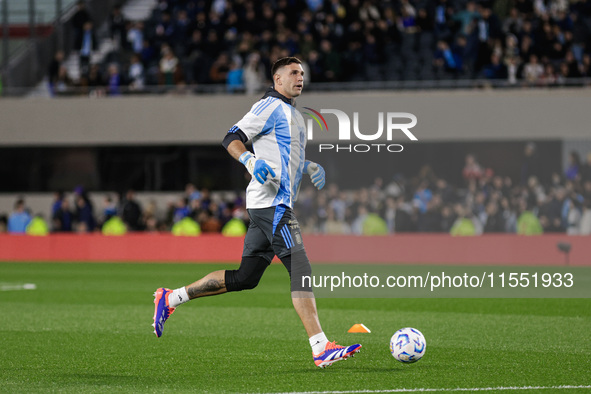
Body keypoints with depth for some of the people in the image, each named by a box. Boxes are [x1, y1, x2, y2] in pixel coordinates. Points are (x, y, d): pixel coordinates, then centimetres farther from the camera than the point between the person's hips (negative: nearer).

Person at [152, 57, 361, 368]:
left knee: (244, 278, 10)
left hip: (276, 205, 10)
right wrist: (251, 161, -27)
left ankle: (171, 298, 17)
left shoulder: (293, 114, 24)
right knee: (301, 270, -15)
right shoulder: (270, 106, -6)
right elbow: (232, 139, -11)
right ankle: (321, 348, -20)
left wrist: (310, 167, 21)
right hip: (272, 202, -10)